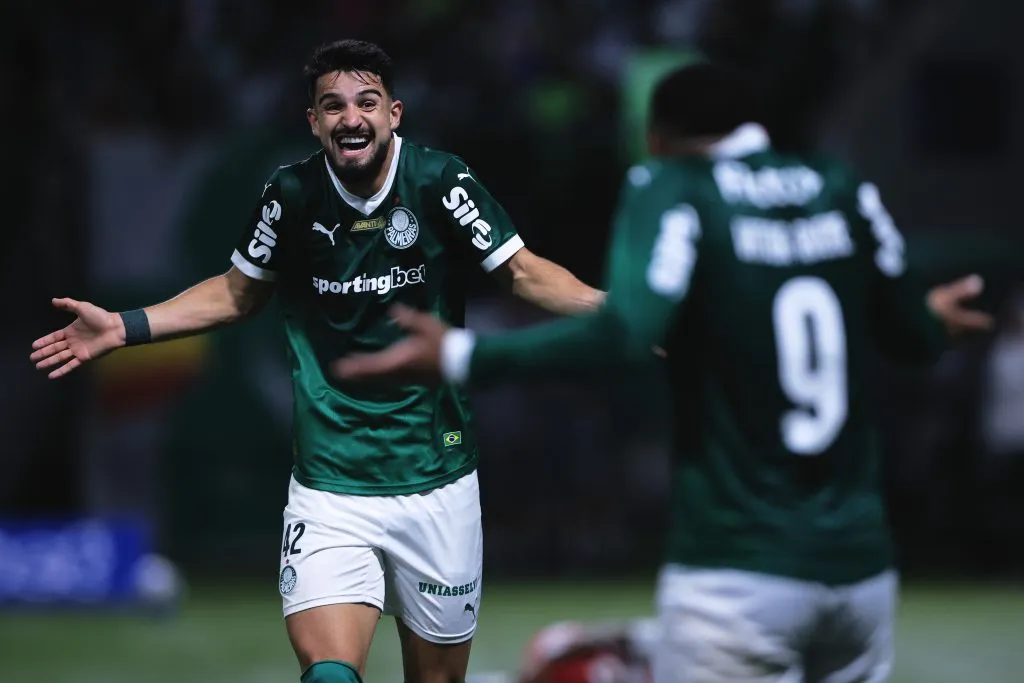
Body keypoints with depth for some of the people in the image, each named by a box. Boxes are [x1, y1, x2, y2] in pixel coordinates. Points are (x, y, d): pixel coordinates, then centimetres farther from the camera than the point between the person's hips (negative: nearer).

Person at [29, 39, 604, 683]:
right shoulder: (293, 194, -2)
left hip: (437, 481, 0)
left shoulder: (440, 180, -7)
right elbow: (236, 293, 14)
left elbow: (522, 271, 0)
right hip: (329, 487, 0)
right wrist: (123, 328, 7)